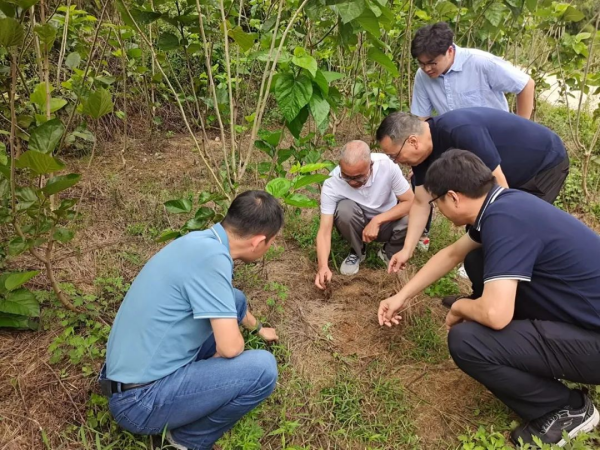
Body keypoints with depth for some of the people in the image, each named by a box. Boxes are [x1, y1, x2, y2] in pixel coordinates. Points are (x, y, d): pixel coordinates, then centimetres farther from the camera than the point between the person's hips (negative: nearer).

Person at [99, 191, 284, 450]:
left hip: (141, 371, 9)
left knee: (234, 301, 13)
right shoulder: (211, 256, -26)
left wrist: (258, 328, 42)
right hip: (140, 401, -9)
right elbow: (230, 347, -25)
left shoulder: (203, 242, 4)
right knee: (262, 368, -20)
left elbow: (232, 304, 25)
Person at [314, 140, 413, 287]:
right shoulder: (331, 184, -29)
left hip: (386, 221, 0)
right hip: (356, 226, 0)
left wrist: (377, 221, -31)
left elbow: (410, 202, -19)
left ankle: (389, 253, 1)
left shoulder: (387, 166, -29)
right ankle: (357, 252, -4)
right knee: (344, 209, -34)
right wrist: (323, 266, -45)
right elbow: (324, 231, -29)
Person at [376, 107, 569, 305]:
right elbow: (421, 203, -2)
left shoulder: (461, 131, -37)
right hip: (515, 171, 8)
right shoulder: (422, 153, -10)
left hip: (546, 164, -8)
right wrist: (407, 250, -6)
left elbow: (499, 186, -29)